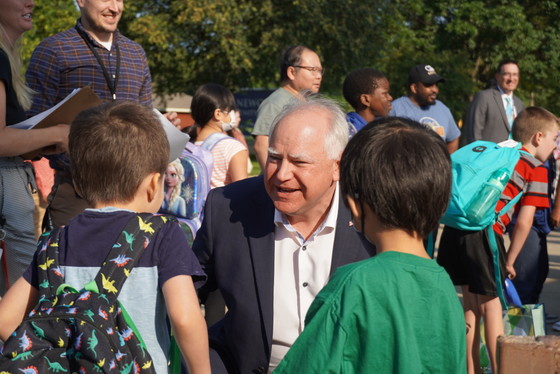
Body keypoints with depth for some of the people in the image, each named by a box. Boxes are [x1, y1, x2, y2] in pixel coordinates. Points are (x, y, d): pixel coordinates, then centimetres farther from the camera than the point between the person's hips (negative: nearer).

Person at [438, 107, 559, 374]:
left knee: (471, 301, 18)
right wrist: (510, 261, 9)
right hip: (484, 232, -6)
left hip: (455, 225, 6)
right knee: (491, 305, 8)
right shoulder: (536, 169, 6)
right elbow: (524, 222, -1)